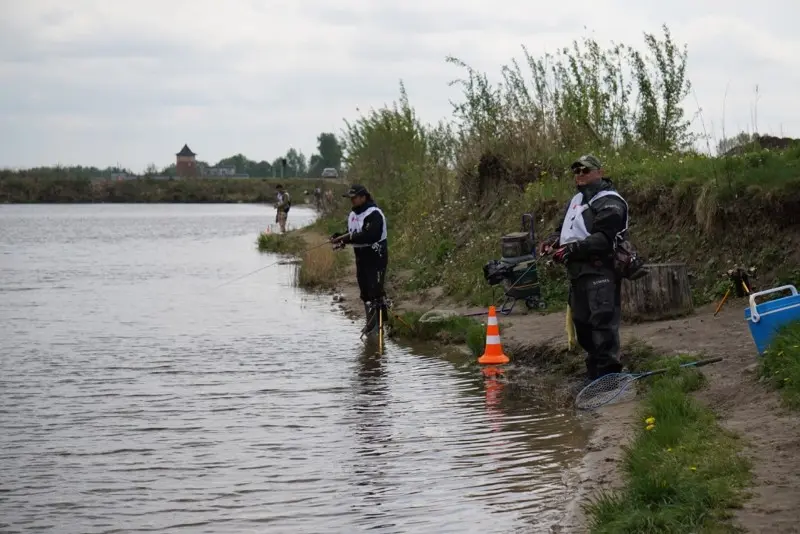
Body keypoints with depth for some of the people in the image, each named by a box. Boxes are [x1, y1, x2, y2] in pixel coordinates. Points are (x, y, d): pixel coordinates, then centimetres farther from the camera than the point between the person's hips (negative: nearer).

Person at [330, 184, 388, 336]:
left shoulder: (374, 214, -17)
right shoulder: (352, 215, 12)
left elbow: (371, 235, -30)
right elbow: (352, 235, 18)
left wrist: (348, 237, -30)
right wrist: (341, 239, -4)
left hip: (376, 257, -9)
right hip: (361, 257, 9)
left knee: (375, 289, -12)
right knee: (365, 291, 12)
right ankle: (371, 322, 21)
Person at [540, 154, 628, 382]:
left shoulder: (610, 202, -7)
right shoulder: (576, 200, 23)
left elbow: (603, 238, -19)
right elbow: (563, 228, 25)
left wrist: (571, 249, -25)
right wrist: (552, 241, 2)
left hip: (600, 271, -9)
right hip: (577, 270, 9)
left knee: (602, 320, -15)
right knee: (581, 321, 12)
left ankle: (609, 370, -16)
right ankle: (593, 371, 21)